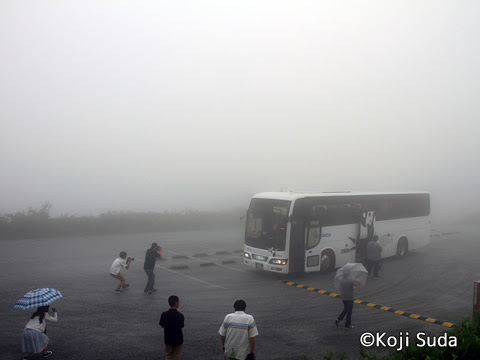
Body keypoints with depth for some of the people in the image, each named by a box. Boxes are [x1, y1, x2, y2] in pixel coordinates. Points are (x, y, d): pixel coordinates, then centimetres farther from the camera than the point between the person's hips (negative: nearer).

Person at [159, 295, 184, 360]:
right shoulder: (180, 315, -19)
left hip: (168, 339, 2)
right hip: (178, 339, -2)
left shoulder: (164, 314, -12)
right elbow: (181, 327, -8)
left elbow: (162, 325, 1)